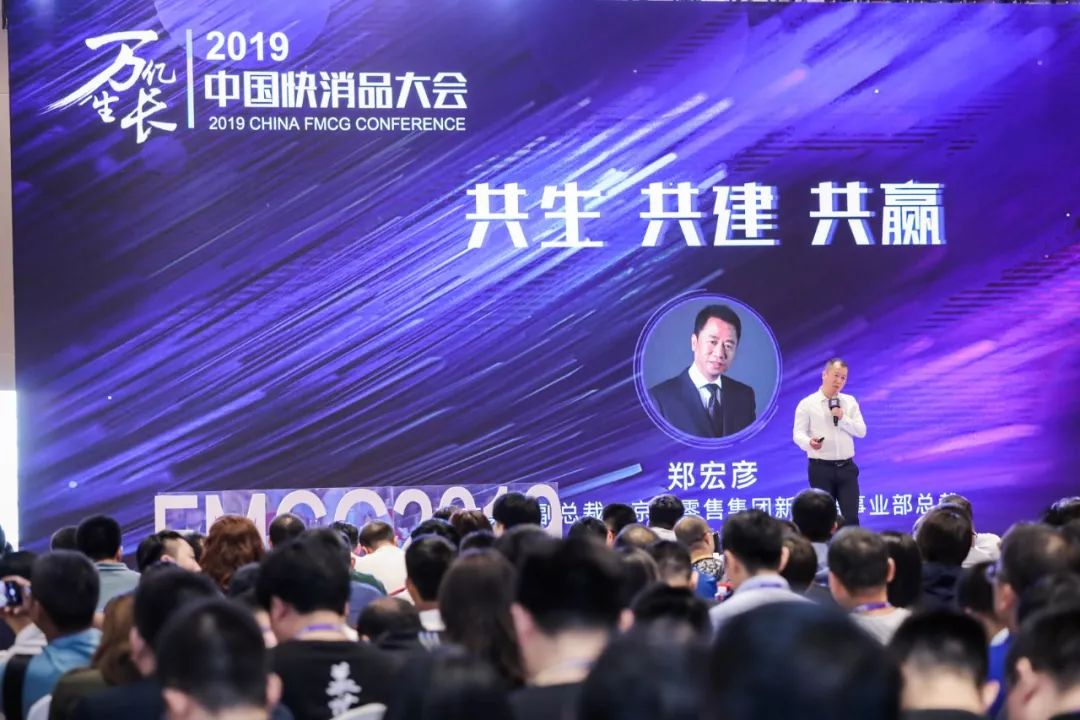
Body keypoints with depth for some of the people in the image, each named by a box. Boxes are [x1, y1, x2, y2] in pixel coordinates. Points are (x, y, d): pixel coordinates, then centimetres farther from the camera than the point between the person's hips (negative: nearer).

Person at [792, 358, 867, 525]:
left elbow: (862, 431, 4)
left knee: (851, 517, -3)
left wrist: (843, 418, -12)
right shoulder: (807, 404, -1)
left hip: (847, 467, 3)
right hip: (821, 468, -3)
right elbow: (798, 434, -7)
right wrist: (809, 442, -29)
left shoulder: (850, 402, 11)